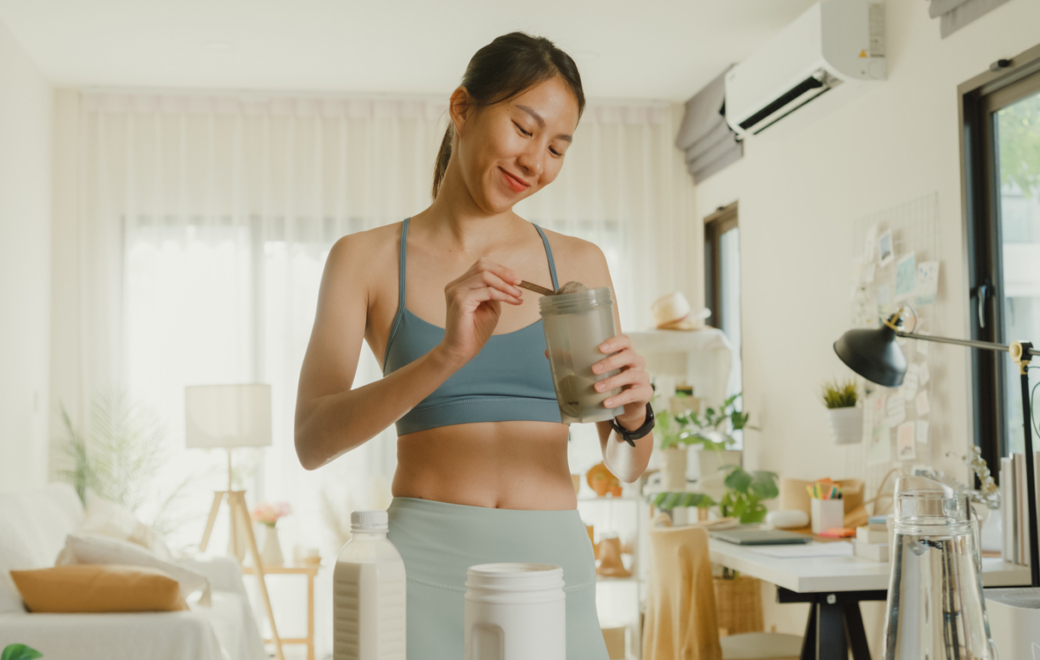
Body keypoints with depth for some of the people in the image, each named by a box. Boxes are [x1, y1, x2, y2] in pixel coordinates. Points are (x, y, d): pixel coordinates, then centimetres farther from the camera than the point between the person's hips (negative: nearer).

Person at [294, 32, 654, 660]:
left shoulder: (579, 265, 6)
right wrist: (446, 358, -25)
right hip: (425, 565, -1)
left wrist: (634, 411, -16)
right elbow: (313, 441, -11)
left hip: (554, 563, 2)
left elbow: (626, 465, 7)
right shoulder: (366, 259, 1)